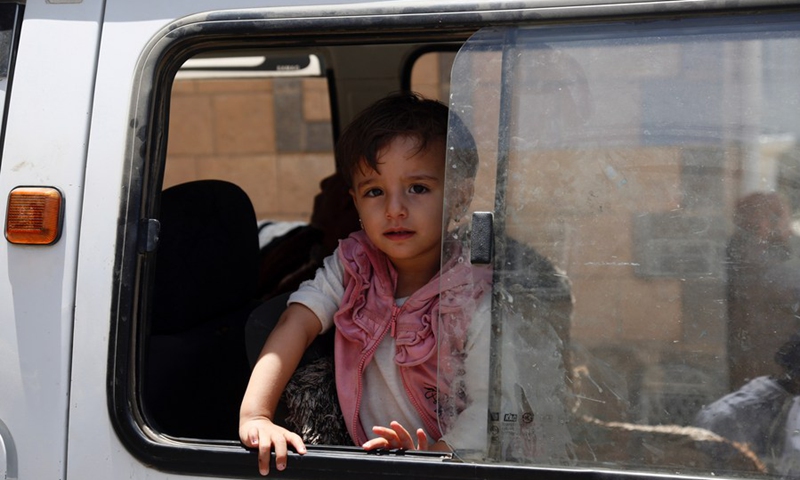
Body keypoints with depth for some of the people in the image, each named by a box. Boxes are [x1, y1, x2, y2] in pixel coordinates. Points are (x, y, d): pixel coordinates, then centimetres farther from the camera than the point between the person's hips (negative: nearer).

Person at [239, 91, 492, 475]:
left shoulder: (476, 299, -13)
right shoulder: (350, 266, 0)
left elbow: (489, 408, -16)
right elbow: (296, 325, -11)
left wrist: (430, 460, -32)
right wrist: (255, 415, -26)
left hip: (450, 462, -5)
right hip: (361, 459, 6)